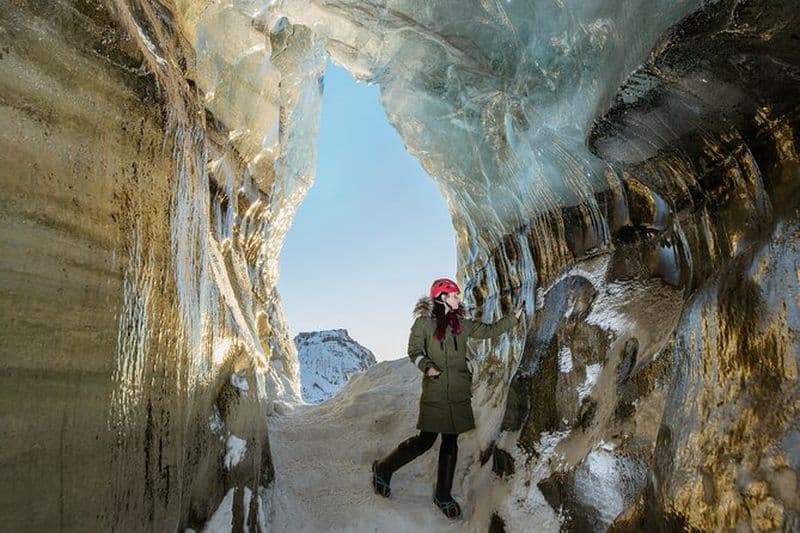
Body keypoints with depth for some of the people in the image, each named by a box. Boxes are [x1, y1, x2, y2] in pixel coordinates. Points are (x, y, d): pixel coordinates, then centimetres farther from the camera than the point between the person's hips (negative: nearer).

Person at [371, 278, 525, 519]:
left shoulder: (461, 324, 10)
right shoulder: (423, 322, -5)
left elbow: (489, 330, 13)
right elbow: (414, 350, -3)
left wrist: (514, 317, 9)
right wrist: (427, 366, -21)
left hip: (458, 392, 5)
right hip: (435, 390, -5)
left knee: (450, 442, 9)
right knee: (426, 440, -1)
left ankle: (443, 495, 24)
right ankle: (383, 468, 20)